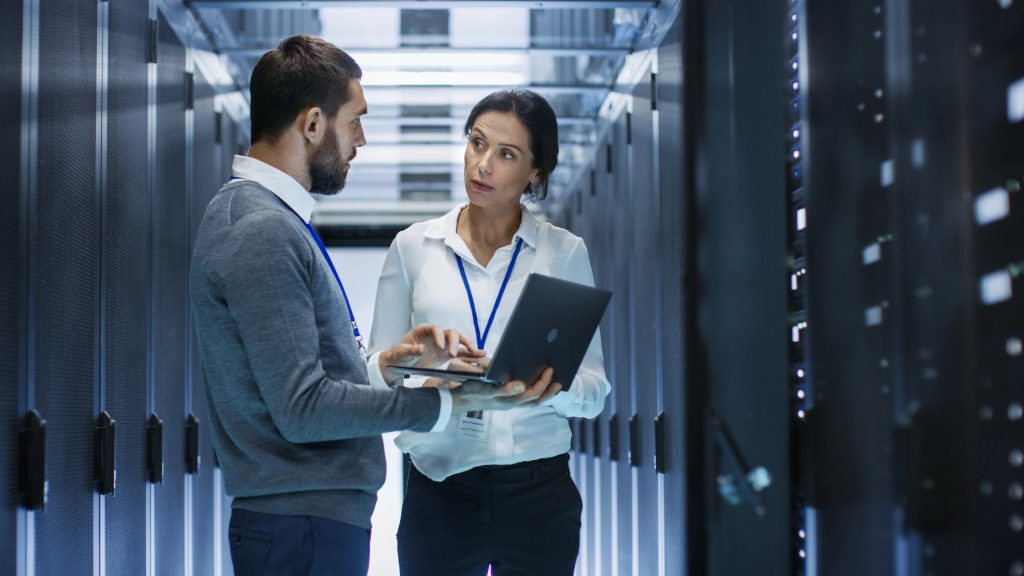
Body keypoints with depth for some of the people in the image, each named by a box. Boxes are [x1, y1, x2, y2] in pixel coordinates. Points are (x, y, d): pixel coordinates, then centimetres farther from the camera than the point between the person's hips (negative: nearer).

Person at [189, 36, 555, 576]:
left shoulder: (258, 214, 14)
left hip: (310, 517, 10)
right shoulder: (263, 233, -18)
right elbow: (302, 408, -23)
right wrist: (449, 401, -20)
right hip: (304, 529, -10)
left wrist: (389, 361, 4)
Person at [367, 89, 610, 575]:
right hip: (438, 491, 0)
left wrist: (554, 386, -20)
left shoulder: (565, 253, 2)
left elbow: (594, 388, 2)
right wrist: (431, 387, -18)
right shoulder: (413, 247, 3)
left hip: (537, 487, 0)